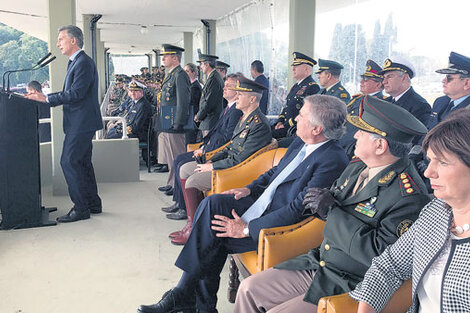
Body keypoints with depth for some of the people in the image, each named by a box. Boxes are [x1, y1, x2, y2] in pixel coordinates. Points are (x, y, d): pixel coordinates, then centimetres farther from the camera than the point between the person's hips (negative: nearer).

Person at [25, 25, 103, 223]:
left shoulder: (83, 62, -14)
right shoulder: (75, 62, 18)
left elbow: (76, 93, -22)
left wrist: (46, 99, -18)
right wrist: (45, 97, 9)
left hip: (82, 123, -10)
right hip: (79, 123, 10)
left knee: (69, 162, -10)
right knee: (82, 162, 14)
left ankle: (81, 208, -4)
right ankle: (93, 204, 22)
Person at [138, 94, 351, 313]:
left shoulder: (333, 161, -21)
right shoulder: (300, 143, 8)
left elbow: (299, 209, -25)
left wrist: (248, 228, -23)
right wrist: (250, 189, 6)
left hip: (277, 225, -9)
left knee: (211, 234, -18)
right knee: (212, 203, -12)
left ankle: (184, 295, 3)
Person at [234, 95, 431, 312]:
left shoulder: (409, 196, -21)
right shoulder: (357, 166, 5)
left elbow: (380, 255, -29)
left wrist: (332, 210, -23)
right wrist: (320, 202, -8)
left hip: (353, 287, -8)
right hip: (317, 264, 8)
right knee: (249, 289, 5)